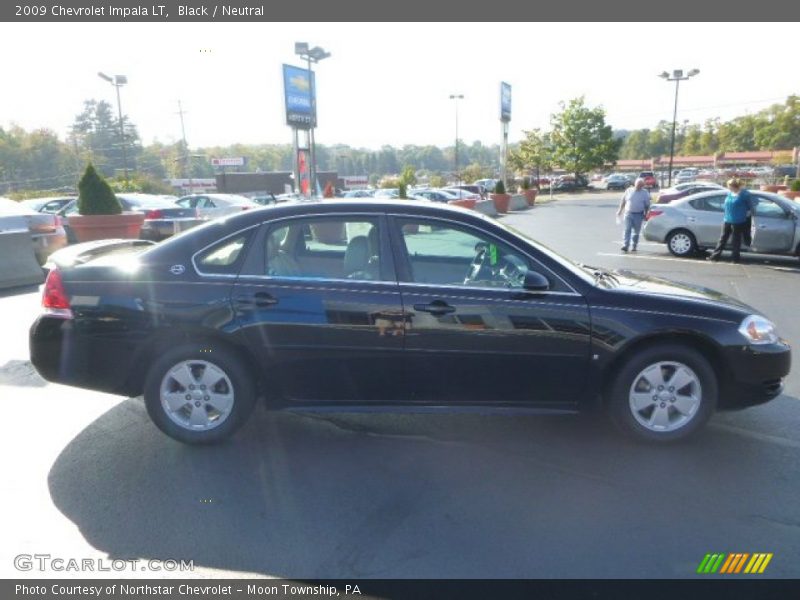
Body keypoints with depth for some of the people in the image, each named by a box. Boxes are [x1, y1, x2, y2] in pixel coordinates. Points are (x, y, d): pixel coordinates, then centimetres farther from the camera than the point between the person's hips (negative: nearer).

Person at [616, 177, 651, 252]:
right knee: (627, 230, -9)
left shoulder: (645, 193, 4)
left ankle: (634, 246, 16)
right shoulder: (628, 190, 7)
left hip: (638, 215, 0)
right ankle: (625, 246, -14)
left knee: (636, 231, 5)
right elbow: (623, 201, 11)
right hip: (628, 213, 0)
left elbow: (647, 205, 6)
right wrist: (620, 210, 7)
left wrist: (646, 214, 1)